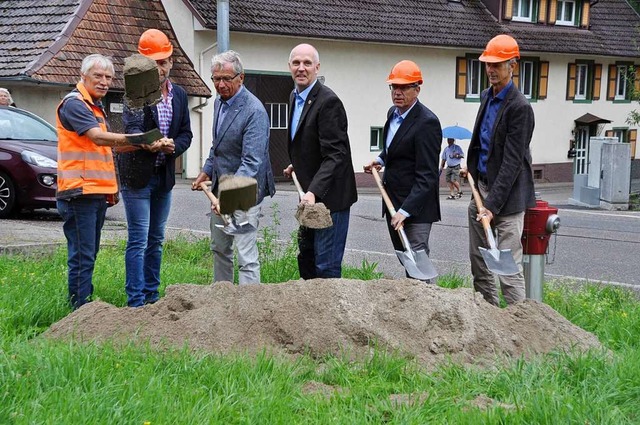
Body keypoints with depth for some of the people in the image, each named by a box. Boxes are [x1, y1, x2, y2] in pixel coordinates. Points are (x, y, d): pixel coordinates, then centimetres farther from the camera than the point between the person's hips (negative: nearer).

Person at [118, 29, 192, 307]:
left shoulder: (179, 95, 9)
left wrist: (174, 146, -11)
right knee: (138, 240, -6)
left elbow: (186, 133, 11)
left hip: (165, 175, 6)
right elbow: (133, 129, -23)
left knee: (156, 239, 14)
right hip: (137, 175, -6)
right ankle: (136, 302, -2)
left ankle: (152, 296, 24)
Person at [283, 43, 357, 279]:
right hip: (309, 194, 10)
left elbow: (335, 155, -26)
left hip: (329, 195, -10)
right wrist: (297, 165, 14)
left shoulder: (328, 101, -20)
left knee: (326, 265, -5)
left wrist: (313, 192, -34)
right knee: (306, 257, 20)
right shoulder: (295, 97, 10)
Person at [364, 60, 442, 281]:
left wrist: (405, 210, -28)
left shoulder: (427, 122, -19)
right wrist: (381, 160, 10)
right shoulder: (393, 113, 9)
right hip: (393, 201, 9)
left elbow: (426, 176, -23)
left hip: (416, 205, -9)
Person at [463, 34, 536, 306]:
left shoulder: (519, 107, -16)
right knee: (478, 263, 13)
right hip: (481, 187, 9)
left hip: (506, 195, -9)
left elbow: (512, 162, -20)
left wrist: (493, 205, -23)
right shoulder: (487, 97, 10)